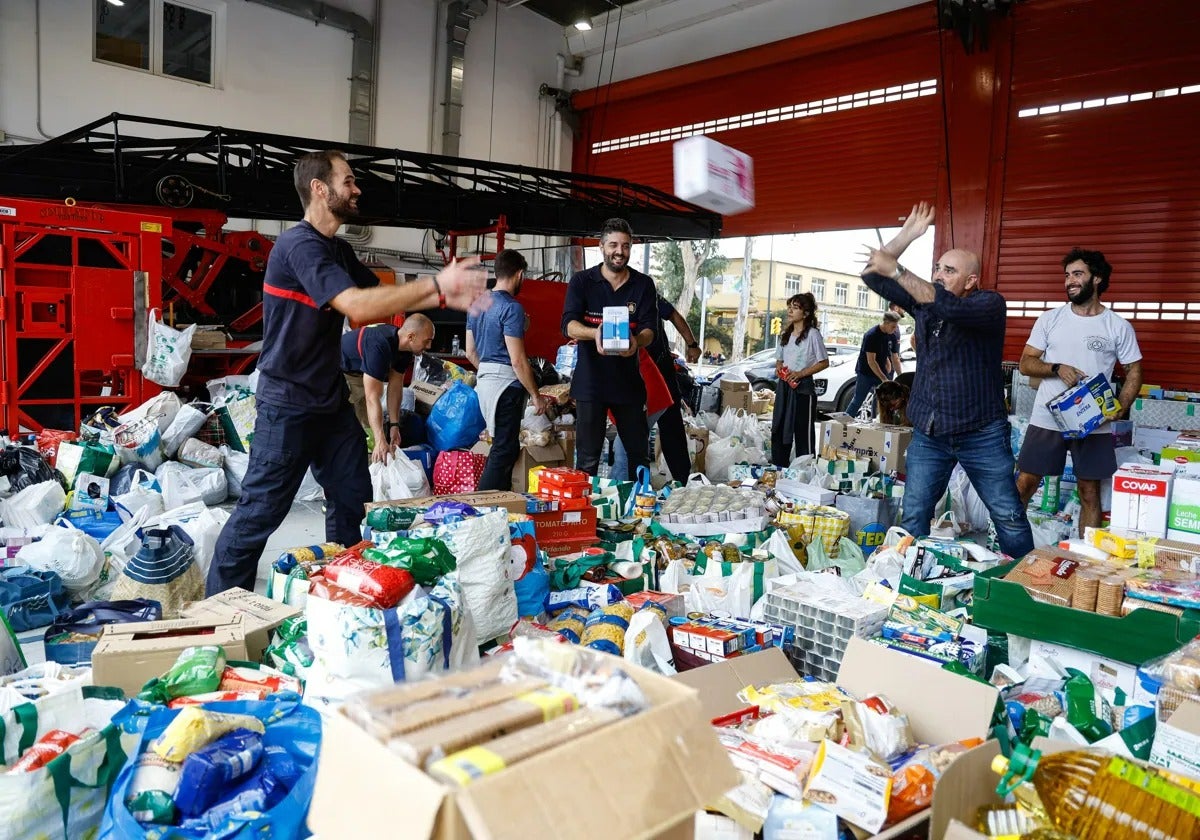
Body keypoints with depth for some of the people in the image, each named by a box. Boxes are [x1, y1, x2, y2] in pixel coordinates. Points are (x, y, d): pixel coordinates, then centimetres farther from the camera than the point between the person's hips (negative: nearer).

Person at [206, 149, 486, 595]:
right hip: (288, 403, -9)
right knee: (262, 509, -1)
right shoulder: (298, 245, -19)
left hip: (331, 399, 9)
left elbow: (382, 297, 15)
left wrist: (443, 298, 0)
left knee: (353, 499, 12)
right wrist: (436, 283, -27)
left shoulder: (338, 250, 11)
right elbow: (358, 306, -31)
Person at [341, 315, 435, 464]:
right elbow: (372, 398, -44)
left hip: (358, 371, 8)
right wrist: (380, 442, -49)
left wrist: (394, 425, -15)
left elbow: (395, 386, -9)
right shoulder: (379, 346, -41)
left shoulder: (404, 347, -14)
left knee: (368, 423, 7)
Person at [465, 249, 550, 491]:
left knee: (504, 446, 18)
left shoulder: (477, 304, 11)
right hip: (507, 384, -9)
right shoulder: (512, 308, -15)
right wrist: (536, 396, -10)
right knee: (504, 451, -3)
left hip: (484, 380, 9)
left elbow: (470, 352, 15)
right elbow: (518, 360, -18)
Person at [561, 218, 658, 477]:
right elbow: (569, 325, -10)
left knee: (639, 453, 11)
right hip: (590, 381, -2)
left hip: (629, 381, 2)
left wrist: (636, 340, -28)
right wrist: (595, 333, -32)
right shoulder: (582, 281, 2)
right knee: (587, 458, 2)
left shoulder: (644, 284, 6)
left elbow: (649, 329, -3)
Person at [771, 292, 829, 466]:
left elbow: (824, 362, -8)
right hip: (784, 386, 7)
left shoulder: (813, 334, -7)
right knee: (778, 429, 8)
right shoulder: (786, 334, 14)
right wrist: (779, 368, -2)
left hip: (802, 387, -7)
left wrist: (800, 373, -16)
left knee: (803, 432, -4)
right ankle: (779, 467, 16)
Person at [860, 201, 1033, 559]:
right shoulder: (922, 299, 6)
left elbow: (948, 307, -31)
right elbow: (872, 277, 3)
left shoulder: (990, 304, -10)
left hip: (982, 435, -4)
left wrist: (896, 270, -29)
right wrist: (906, 236, -5)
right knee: (913, 518, 5)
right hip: (928, 434, 4)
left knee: (1009, 517, 4)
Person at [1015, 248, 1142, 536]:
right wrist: (1057, 368, -17)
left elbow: (1134, 372, 5)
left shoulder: (1119, 327, 1)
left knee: (1090, 491, 7)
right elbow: (1026, 363, 2)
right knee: (1024, 483, 3)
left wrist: (1120, 409, -11)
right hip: (1047, 419, 0)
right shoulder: (1049, 319, 3)